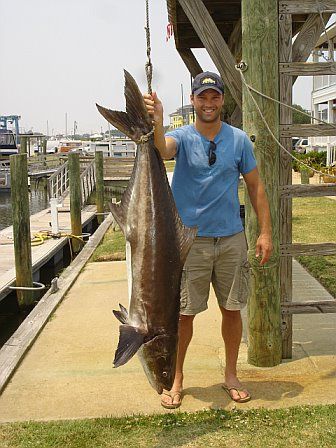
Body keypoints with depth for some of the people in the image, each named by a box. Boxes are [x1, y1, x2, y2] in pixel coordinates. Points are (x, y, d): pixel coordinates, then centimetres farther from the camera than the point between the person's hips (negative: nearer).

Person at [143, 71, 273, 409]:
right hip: (190, 239, -2)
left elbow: (255, 186, 7)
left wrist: (265, 232, 1)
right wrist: (156, 125, -50)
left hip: (232, 238, 2)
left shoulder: (239, 139, 4)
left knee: (232, 309, 11)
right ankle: (175, 378, 23)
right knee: (183, 313, 4)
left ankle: (231, 375, 30)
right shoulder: (182, 137, -3)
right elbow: (163, 150, -27)